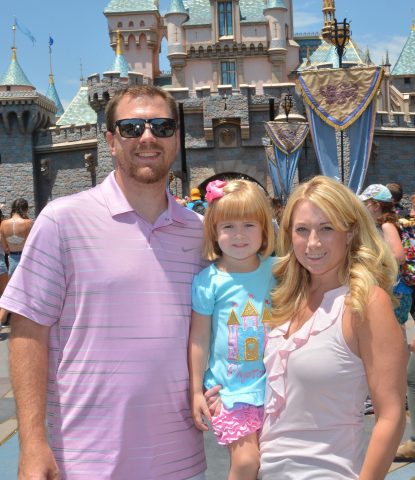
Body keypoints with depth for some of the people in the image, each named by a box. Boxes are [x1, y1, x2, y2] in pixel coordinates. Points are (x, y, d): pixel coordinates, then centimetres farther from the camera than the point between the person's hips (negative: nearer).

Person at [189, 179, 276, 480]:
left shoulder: (276, 271, -1)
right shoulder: (209, 281, -9)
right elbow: (199, 339, -3)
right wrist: (196, 391, -1)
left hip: (273, 386, 3)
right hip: (231, 388, -3)